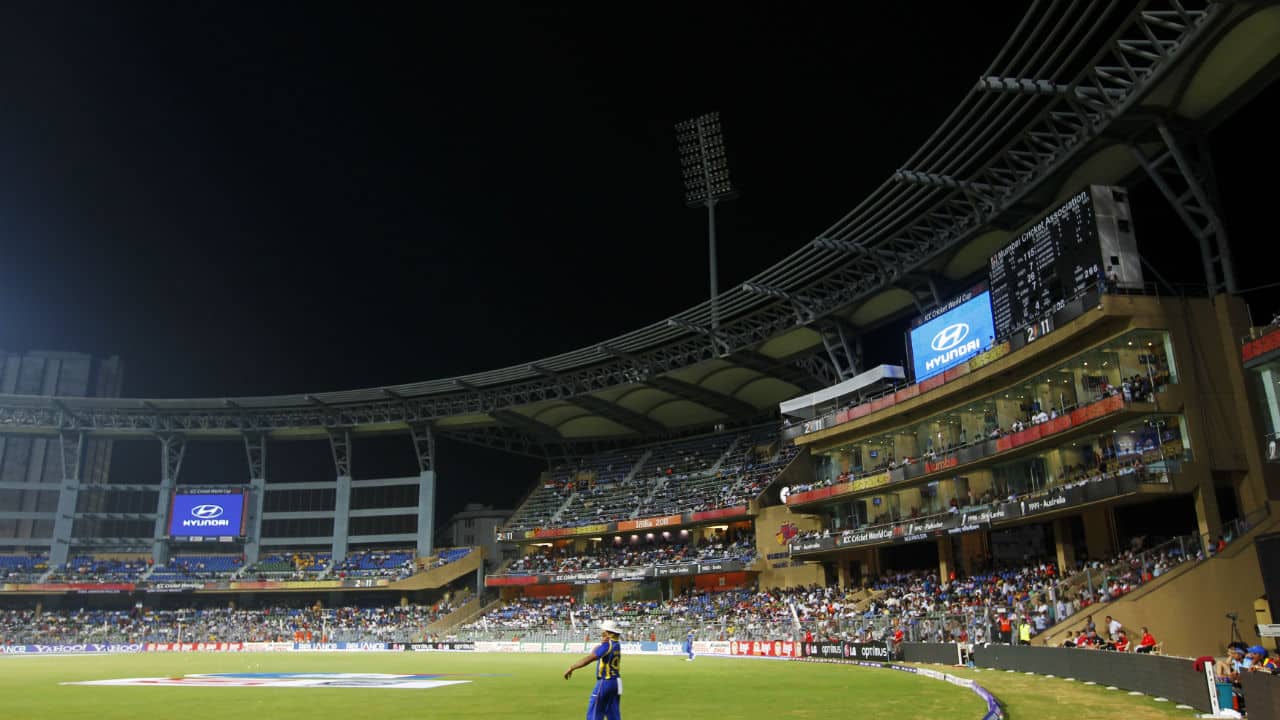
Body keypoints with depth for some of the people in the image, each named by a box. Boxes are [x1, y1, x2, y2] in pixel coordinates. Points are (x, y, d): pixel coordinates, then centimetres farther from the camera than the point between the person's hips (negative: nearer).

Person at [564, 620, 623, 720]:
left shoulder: (607, 644, -16)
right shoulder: (616, 644, 9)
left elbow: (589, 658, -23)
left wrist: (571, 668, -23)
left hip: (605, 682, -8)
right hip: (616, 682, 8)